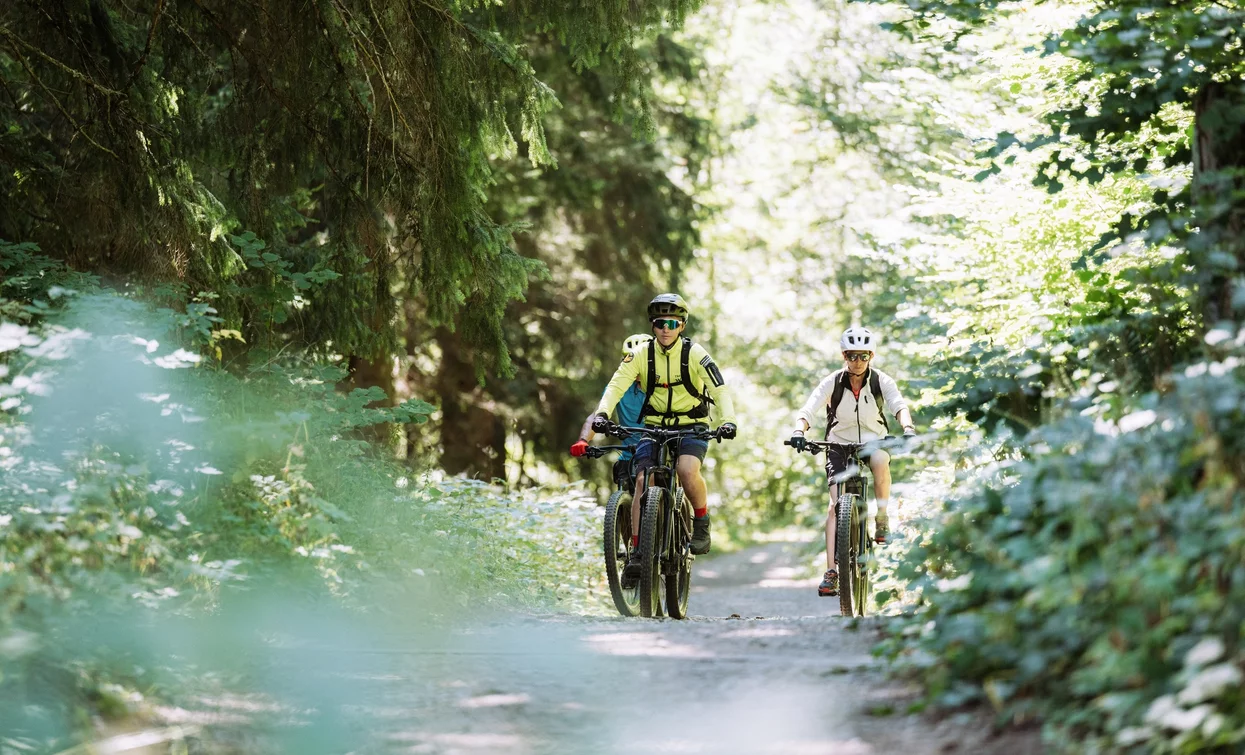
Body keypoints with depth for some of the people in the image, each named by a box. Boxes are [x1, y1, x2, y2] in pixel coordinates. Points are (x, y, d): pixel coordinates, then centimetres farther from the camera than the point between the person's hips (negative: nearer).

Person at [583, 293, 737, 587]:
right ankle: (636, 553, -8)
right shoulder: (641, 355, -7)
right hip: (654, 427, 2)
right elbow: (616, 385, -17)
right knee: (643, 483, -15)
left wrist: (728, 420, -37)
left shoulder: (695, 354, -12)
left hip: (692, 427, -2)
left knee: (687, 470, -30)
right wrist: (602, 413, -36)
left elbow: (720, 390, -18)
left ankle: (701, 526, -6)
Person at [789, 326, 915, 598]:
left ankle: (883, 520, -15)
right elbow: (808, 409, -21)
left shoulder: (882, 381, -10)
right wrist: (799, 430, -42)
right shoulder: (832, 382, -12)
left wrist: (908, 428, -45)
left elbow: (900, 406, -24)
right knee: (836, 503, -17)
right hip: (839, 444, 0)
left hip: (873, 441, 0)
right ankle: (831, 571, -19)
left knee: (880, 460, -37)